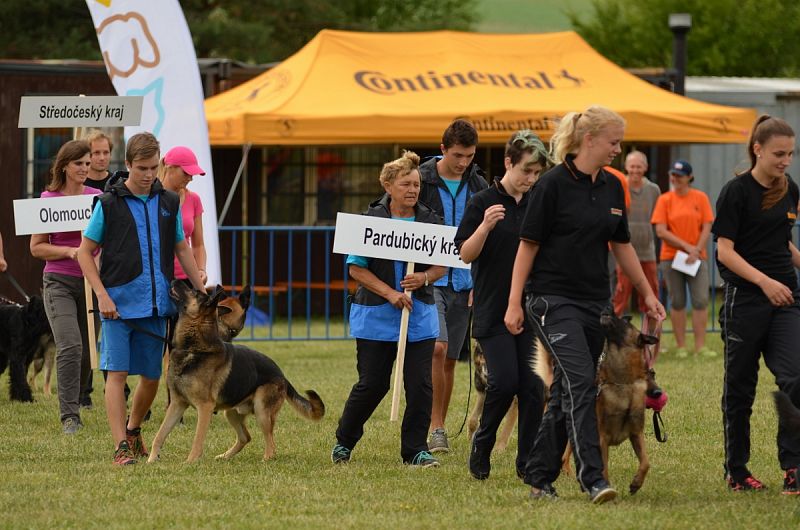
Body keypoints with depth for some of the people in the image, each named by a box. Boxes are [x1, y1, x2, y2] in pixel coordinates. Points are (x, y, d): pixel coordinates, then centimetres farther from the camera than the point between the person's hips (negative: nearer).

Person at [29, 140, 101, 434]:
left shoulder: (97, 198, 6)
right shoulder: (48, 199, -3)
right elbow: (37, 247, -1)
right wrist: (70, 251, -15)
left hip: (91, 280, 4)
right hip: (59, 282, -4)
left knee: (88, 350, 6)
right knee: (70, 347, -17)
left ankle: (76, 406, 24)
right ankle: (69, 415, -14)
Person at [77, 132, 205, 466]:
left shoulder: (169, 202, 9)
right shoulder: (108, 203, -3)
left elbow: (182, 250, 18)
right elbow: (85, 252, 0)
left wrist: (202, 293, 14)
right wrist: (102, 295, -10)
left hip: (156, 305, 4)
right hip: (119, 304, -4)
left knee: (152, 376, 9)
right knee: (117, 372, -10)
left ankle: (133, 430, 32)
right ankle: (121, 447, -11)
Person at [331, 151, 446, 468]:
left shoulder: (430, 221, 4)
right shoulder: (371, 220, -6)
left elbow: (442, 265, 8)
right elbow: (356, 268, -7)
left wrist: (424, 278, -14)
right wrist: (390, 293, -16)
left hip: (420, 315, 3)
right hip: (376, 317, -3)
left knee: (420, 385, -4)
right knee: (372, 384, 2)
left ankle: (415, 450, 6)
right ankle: (343, 442, 22)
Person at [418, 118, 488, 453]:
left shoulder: (478, 186, 6)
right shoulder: (421, 181, -6)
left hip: (462, 282, 4)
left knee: (450, 360, 8)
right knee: (437, 347, -20)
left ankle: (439, 427, 18)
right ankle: (435, 429, -15)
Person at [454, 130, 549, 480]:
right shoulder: (483, 203, -4)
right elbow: (465, 255, -7)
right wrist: (485, 226, -23)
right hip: (494, 308, -4)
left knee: (533, 386, -2)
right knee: (504, 382, -13)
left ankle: (527, 462, 5)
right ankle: (482, 444, 12)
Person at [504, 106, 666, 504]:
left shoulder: (612, 188, 10)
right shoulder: (553, 184, -10)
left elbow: (621, 245, 20)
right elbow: (528, 244, -9)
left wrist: (647, 293, 20)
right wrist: (514, 304, -11)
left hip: (595, 302, 7)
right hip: (554, 300, -7)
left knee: (566, 392, 9)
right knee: (580, 382, -18)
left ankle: (539, 478, 17)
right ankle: (592, 479, -23)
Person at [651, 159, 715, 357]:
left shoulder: (700, 198, 5)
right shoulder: (664, 200, 1)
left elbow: (706, 228, 2)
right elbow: (660, 231, -5)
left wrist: (697, 250, -11)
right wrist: (687, 247, -10)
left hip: (697, 257, 0)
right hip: (671, 257, 0)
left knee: (701, 301, -8)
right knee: (677, 302, 3)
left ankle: (700, 346, -7)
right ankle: (681, 346, 8)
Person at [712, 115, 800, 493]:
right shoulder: (736, 192, -9)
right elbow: (725, 251, -13)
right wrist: (765, 281, -23)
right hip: (744, 301, -5)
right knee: (740, 387, 5)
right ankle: (735, 471, 16)